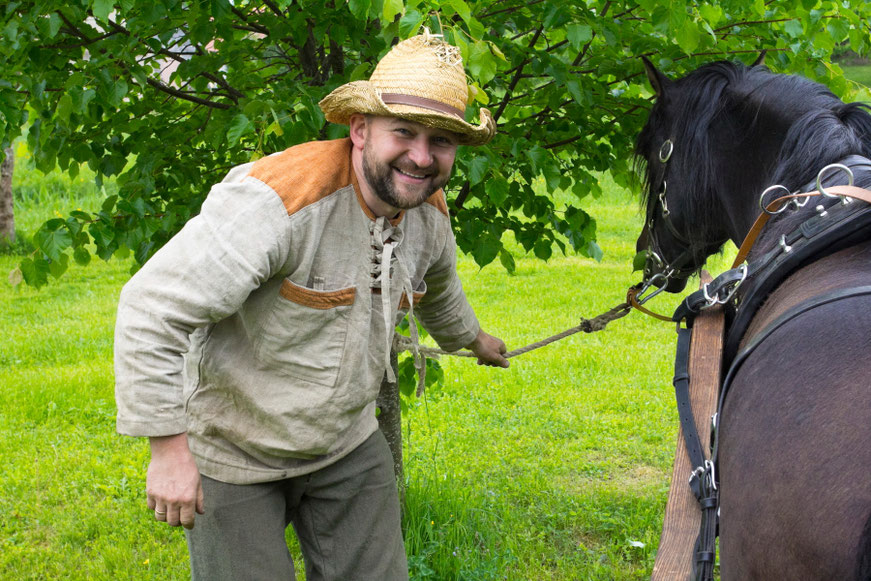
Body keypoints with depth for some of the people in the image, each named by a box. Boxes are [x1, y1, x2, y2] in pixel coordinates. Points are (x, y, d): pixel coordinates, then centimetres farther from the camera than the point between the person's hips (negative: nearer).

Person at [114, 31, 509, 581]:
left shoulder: (428, 210, -5)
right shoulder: (280, 197, -31)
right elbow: (154, 310, -30)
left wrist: (470, 336, 41)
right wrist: (170, 449, -26)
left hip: (347, 443, 7)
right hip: (234, 452, -6)